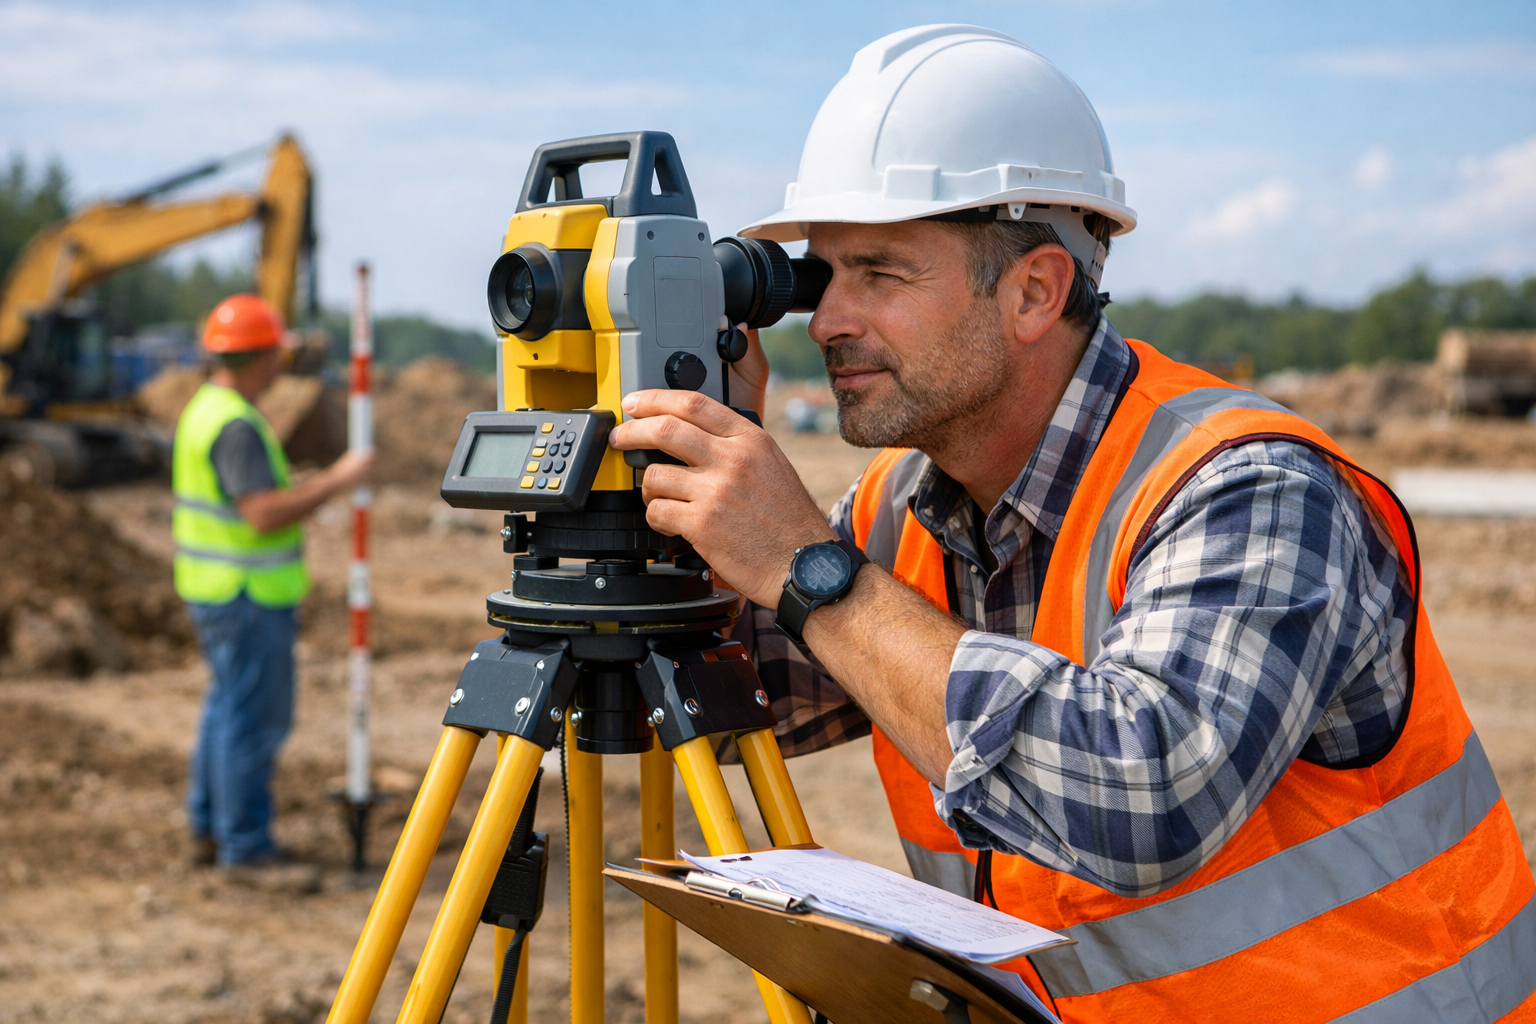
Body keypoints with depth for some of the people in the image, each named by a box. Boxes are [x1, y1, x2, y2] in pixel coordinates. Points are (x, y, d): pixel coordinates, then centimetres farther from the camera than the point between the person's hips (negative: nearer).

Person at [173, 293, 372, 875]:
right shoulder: (237, 426, -22)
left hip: (216, 587, 10)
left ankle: (209, 831, 26)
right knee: (254, 717, -2)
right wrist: (338, 480, -24)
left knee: (228, 706, 18)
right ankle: (245, 846, 6)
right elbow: (266, 516, -28)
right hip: (247, 594, -10)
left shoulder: (205, 408, 10)